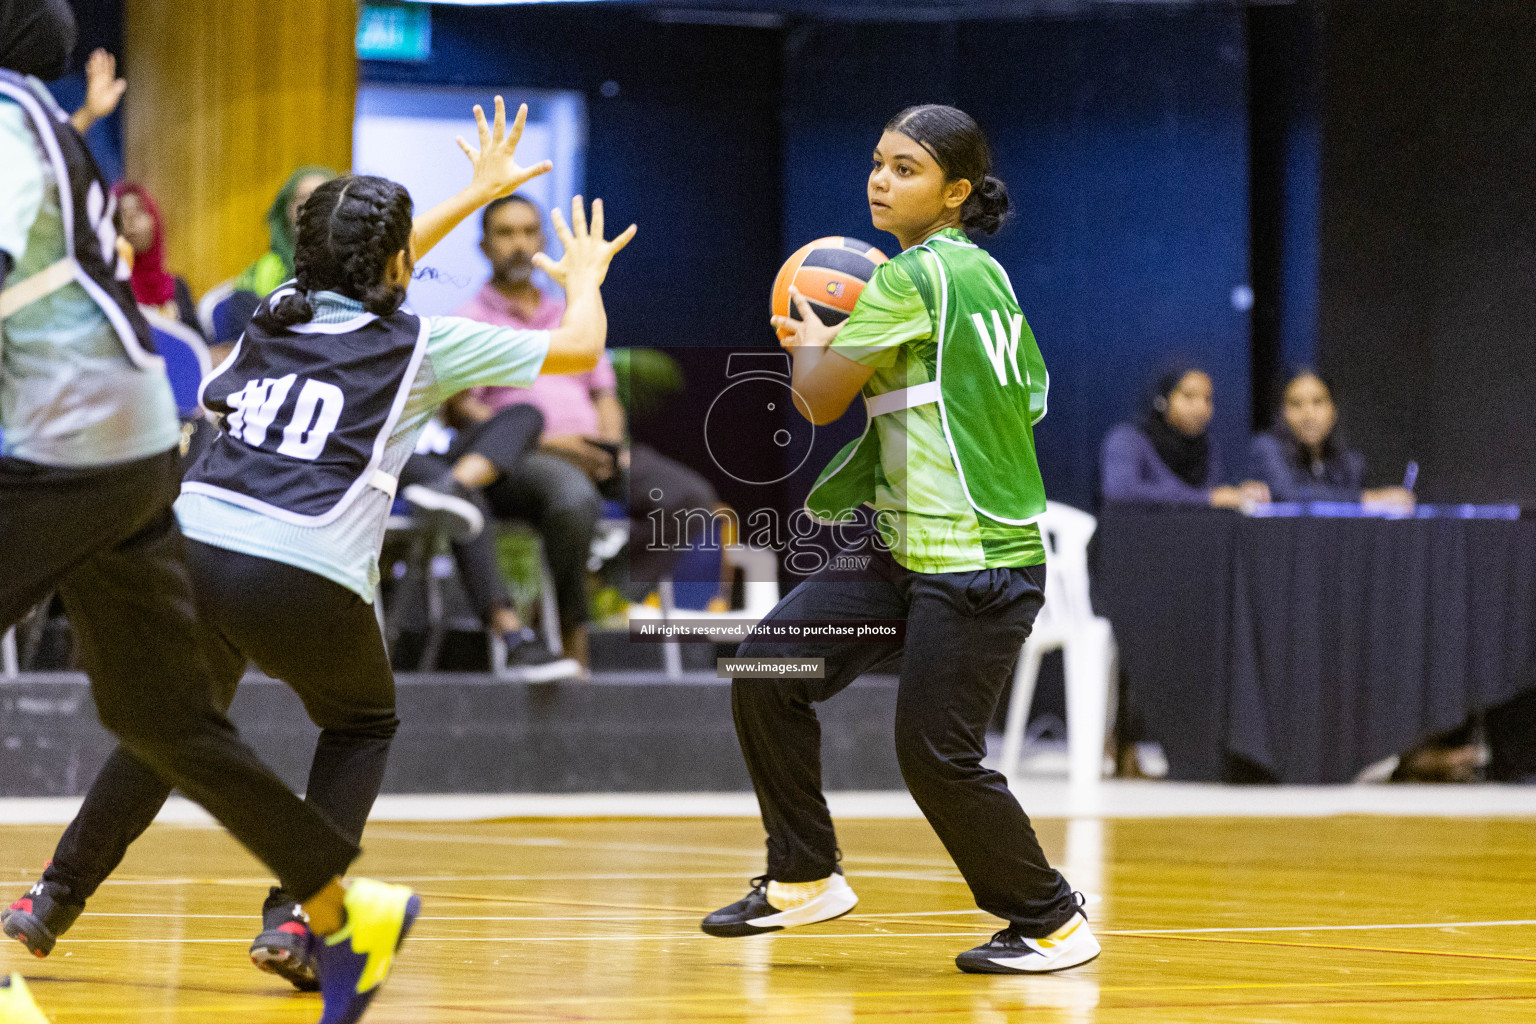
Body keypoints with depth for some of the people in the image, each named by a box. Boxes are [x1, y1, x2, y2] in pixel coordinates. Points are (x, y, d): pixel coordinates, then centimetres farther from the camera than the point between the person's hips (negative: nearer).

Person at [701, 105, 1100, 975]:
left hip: (977, 568, -10)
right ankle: (804, 878, 11)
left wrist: (810, 340, 10)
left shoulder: (913, 277, -15)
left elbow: (821, 399, -12)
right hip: (907, 554, 10)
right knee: (769, 667, 3)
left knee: (937, 754, -6)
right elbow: (1033, 396, 22)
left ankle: (1052, 922, 11)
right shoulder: (985, 274, 11)